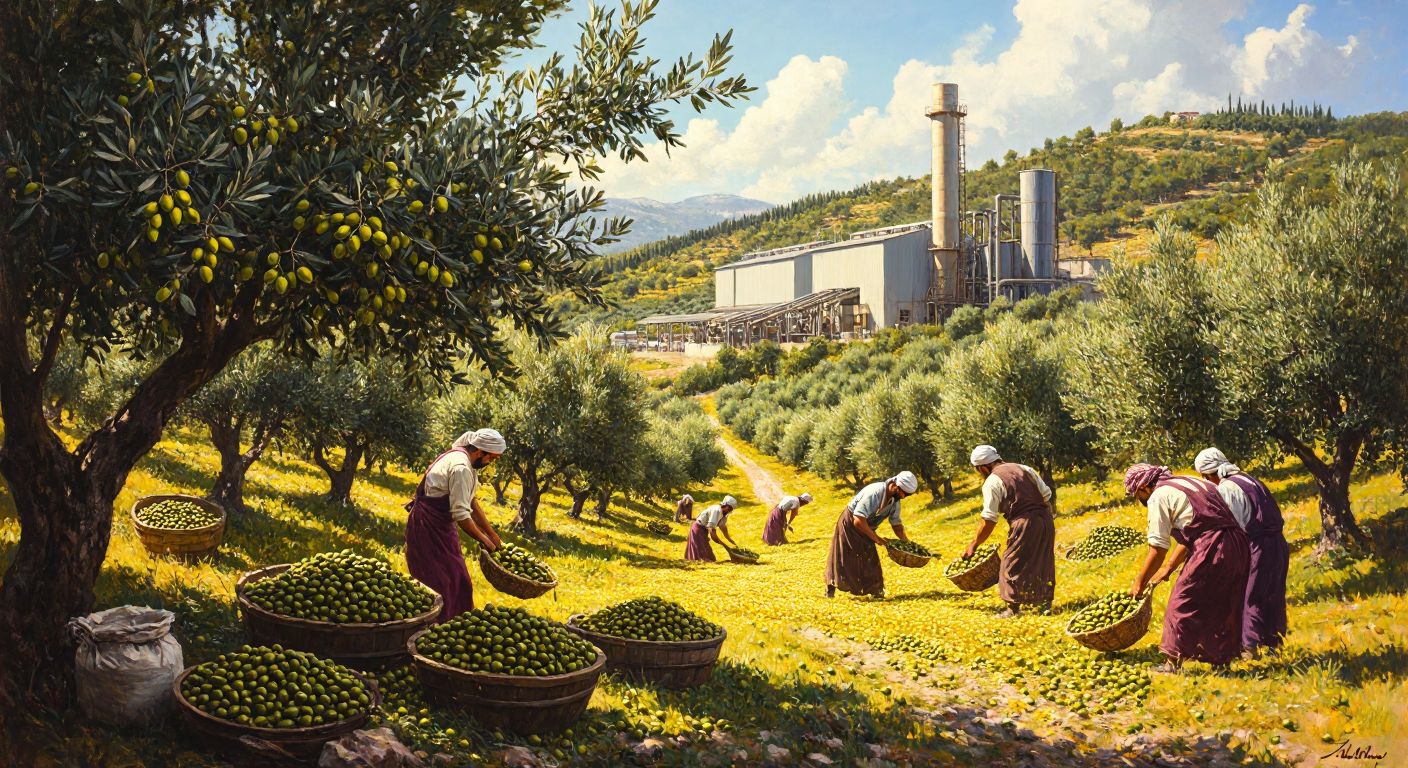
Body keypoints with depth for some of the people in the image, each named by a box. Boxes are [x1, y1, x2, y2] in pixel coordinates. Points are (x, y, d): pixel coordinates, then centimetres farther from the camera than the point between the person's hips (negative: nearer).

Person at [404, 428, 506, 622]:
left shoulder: (464, 460, 7)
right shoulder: (460, 468, -24)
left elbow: (472, 502, 15)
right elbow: (461, 515, -25)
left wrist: (492, 535, 15)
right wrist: (484, 540, -14)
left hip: (440, 523, 10)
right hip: (428, 526, -10)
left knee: (456, 578, 14)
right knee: (440, 583, -5)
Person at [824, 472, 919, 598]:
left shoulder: (895, 500, -7)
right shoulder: (874, 493, -34)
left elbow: (896, 524, 7)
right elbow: (858, 520, -36)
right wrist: (875, 538, -27)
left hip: (866, 527, 7)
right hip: (849, 525, -7)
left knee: (870, 559, 4)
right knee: (843, 559, -5)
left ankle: (875, 589, 11)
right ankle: (830, 590, 4)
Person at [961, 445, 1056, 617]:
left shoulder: (992, 483, -6)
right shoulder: (1024, 468, 13)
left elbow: (988, 520, -9)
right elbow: (1046, 494, 11)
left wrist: (974, 545, -2)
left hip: (1024, 525, -7)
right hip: (1045, 519, 7)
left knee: (1013, 566, 4)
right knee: (1044, 564, 17)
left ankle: (1013, 608, 4)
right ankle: (1046, 602, 26)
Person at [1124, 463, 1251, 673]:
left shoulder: (1158, 497, -1)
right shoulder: (1190, 482, 25)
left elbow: (1157, 550, -2)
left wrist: (1139, 583, 10)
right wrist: (1166, 569, 29)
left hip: (1211, 550, -9)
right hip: (1239, 545, 9)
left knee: (1182, 605, 3)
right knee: (1223, 607, 19)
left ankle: (1173, 662, 8)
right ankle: (1221, 661, 27)